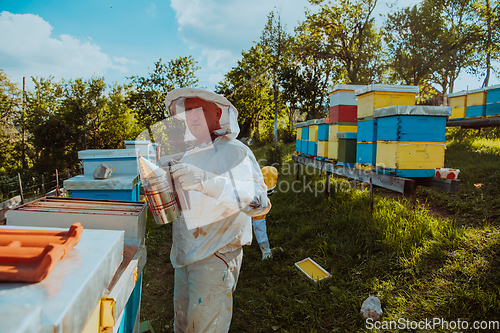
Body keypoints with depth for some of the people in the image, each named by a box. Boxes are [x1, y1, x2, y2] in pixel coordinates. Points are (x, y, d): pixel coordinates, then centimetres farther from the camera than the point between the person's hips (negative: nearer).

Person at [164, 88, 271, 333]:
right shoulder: (185, 152, 10)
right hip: (184, 254, 7)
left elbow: (259, 201, -29)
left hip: (216, 255, -7)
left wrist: (206, 181, -41)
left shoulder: (235, 152, -14)